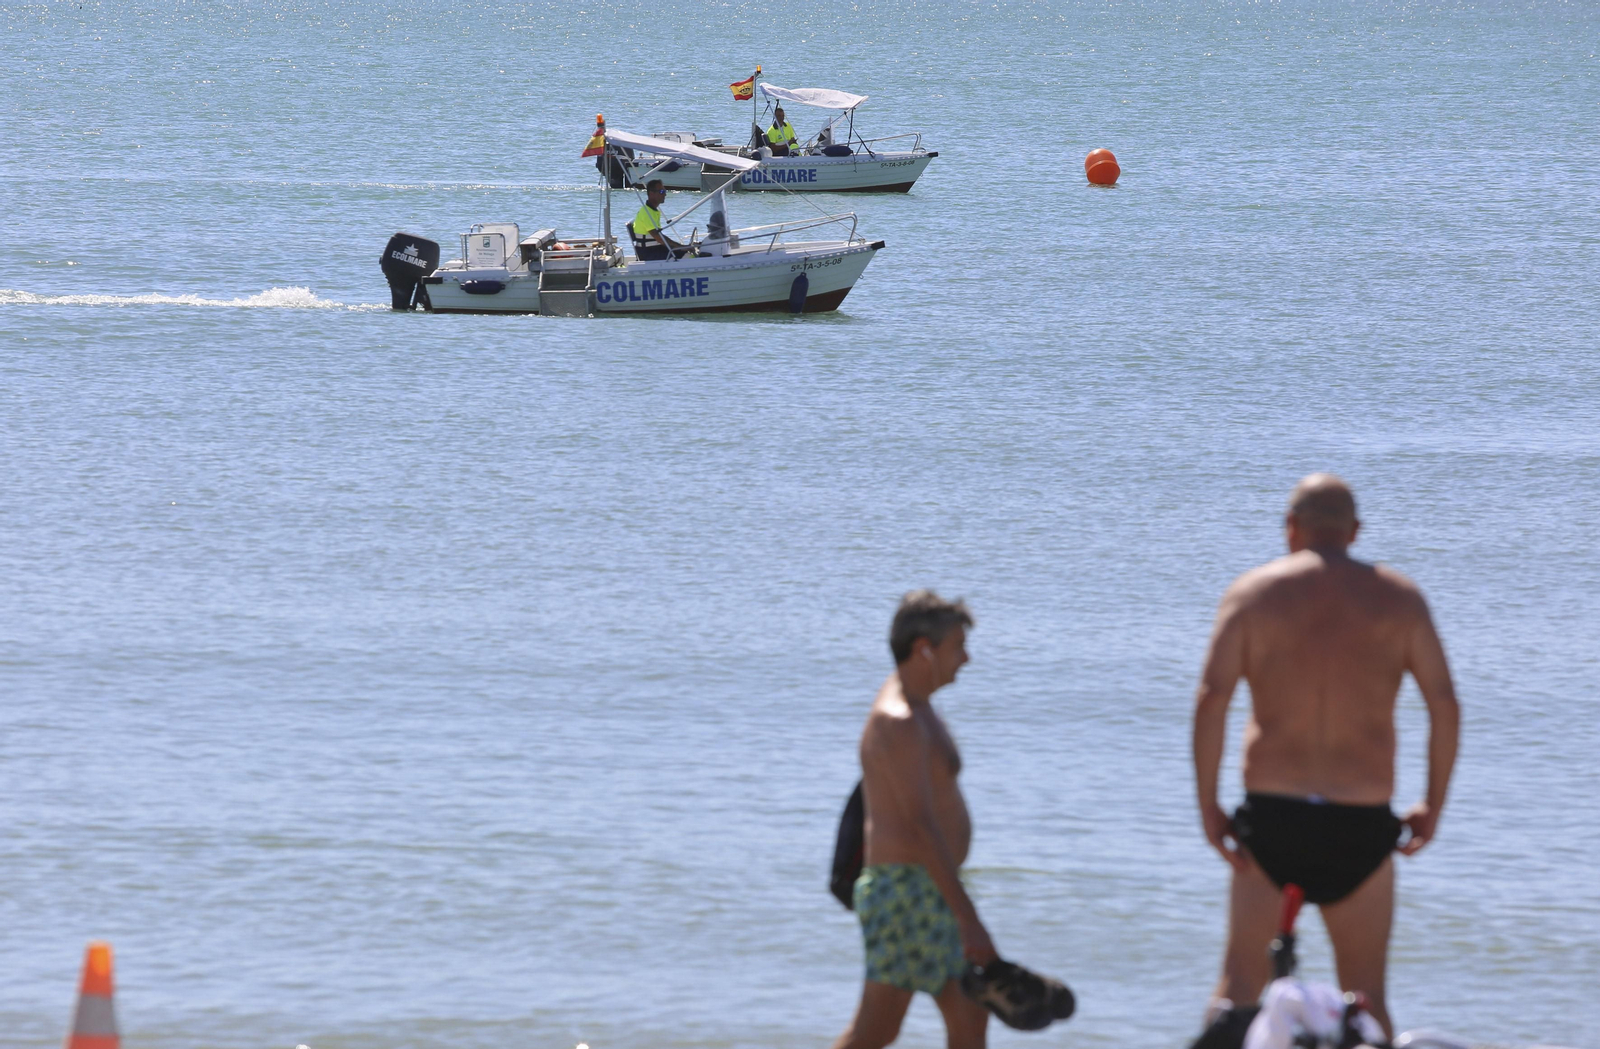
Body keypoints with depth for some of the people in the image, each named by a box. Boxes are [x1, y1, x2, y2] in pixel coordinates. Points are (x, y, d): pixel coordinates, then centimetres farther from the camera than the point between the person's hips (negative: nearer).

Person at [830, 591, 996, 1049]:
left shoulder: (915, 710, 14)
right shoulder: (898, 722, -19)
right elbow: (921, 827, -25)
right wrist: (967, 917, -28)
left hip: (929, 895, 10)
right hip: (908, 892, -10)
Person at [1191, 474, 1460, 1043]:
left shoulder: (1253, 591, 3)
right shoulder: (1398, 597, 6)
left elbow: (1211, 698, -7)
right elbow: (1445, 704, -1)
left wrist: (1208, 808, -4)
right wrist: (1433, 806, 8)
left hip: (1272, 810, 0)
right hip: (1363, 821, 0)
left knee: (1240, 982, 10)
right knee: (1365, 996, 10)